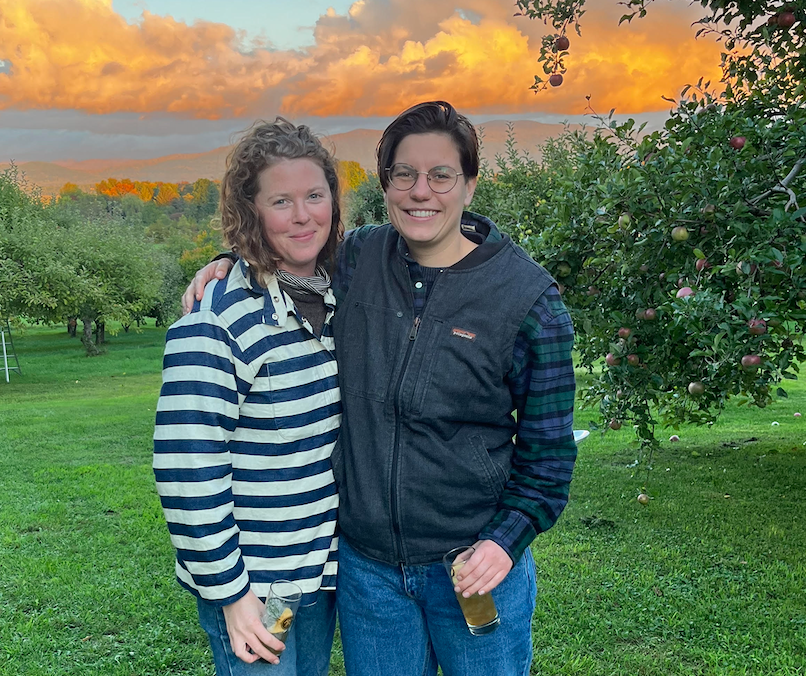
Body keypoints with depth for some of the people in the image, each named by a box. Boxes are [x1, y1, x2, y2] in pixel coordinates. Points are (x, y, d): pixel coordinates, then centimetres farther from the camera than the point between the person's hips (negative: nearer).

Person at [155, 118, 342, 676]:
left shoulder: (341, 299, 2)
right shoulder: (215, 322, -19)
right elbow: (188, 473, -20)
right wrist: (228, 593, -16)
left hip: (325, 566, 7)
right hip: (250, 583, -6)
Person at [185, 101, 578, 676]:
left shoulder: (528, 298, -11)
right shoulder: (357, 259, -4)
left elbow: (548, 445, -5)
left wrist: (507, 539, -14)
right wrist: (229, 265, -2)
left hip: (475, 567, -2)